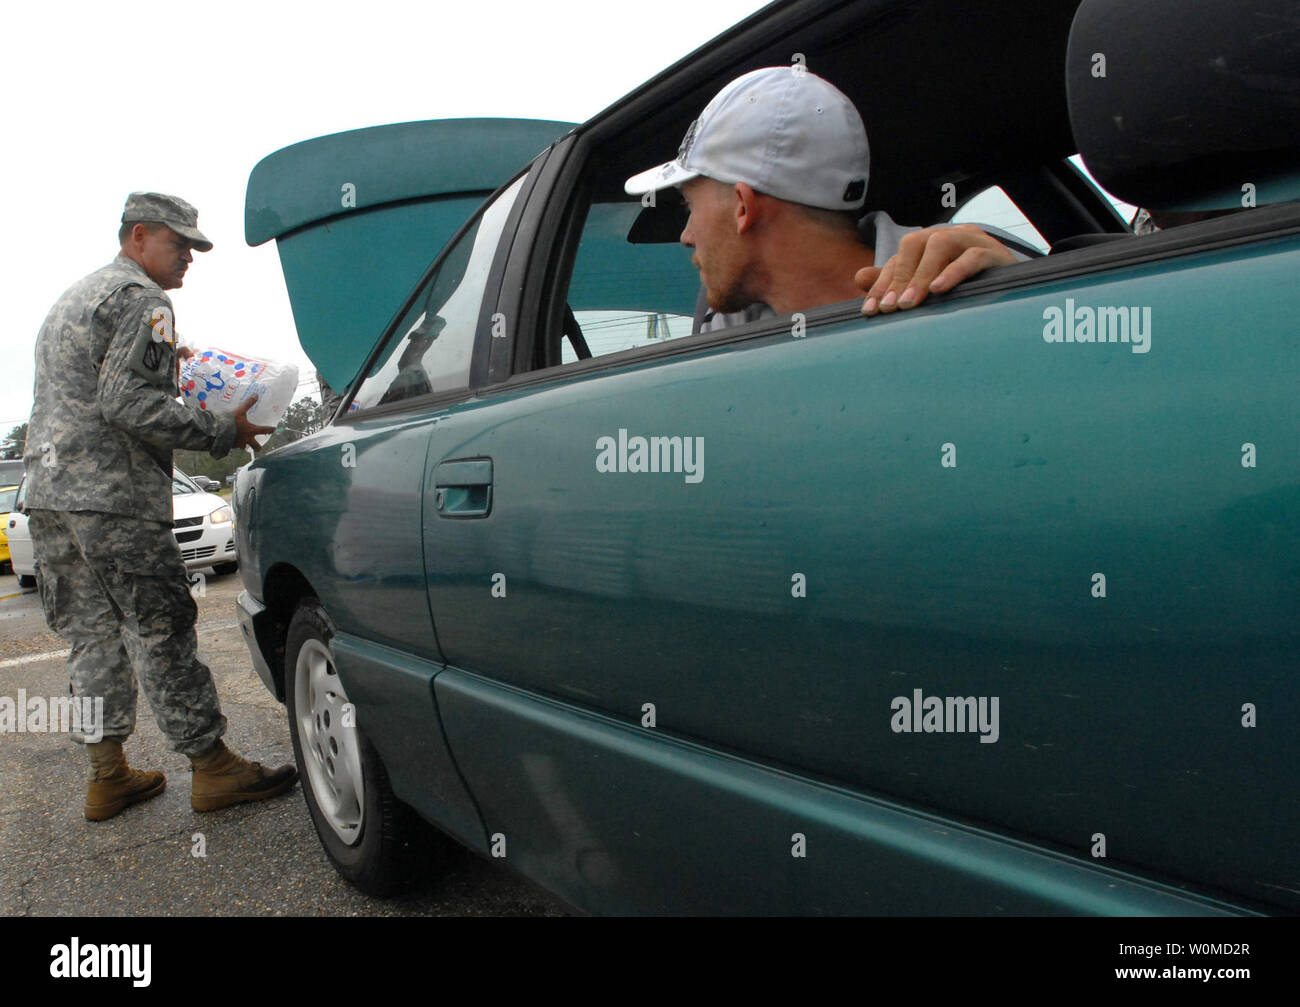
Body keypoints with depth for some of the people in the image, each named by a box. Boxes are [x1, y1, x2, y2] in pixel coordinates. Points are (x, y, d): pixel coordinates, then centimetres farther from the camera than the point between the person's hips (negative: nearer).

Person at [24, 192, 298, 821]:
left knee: (92, 638, 10)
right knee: (160, 632, -6)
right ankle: (211, 767, 1)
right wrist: (223, 431, -15)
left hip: (48, 491, 9)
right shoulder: (140, 298, -6)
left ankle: (107, 776, 16)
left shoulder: (73, 298, 27)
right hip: (112, 496, -9)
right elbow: (125, 402, -18)